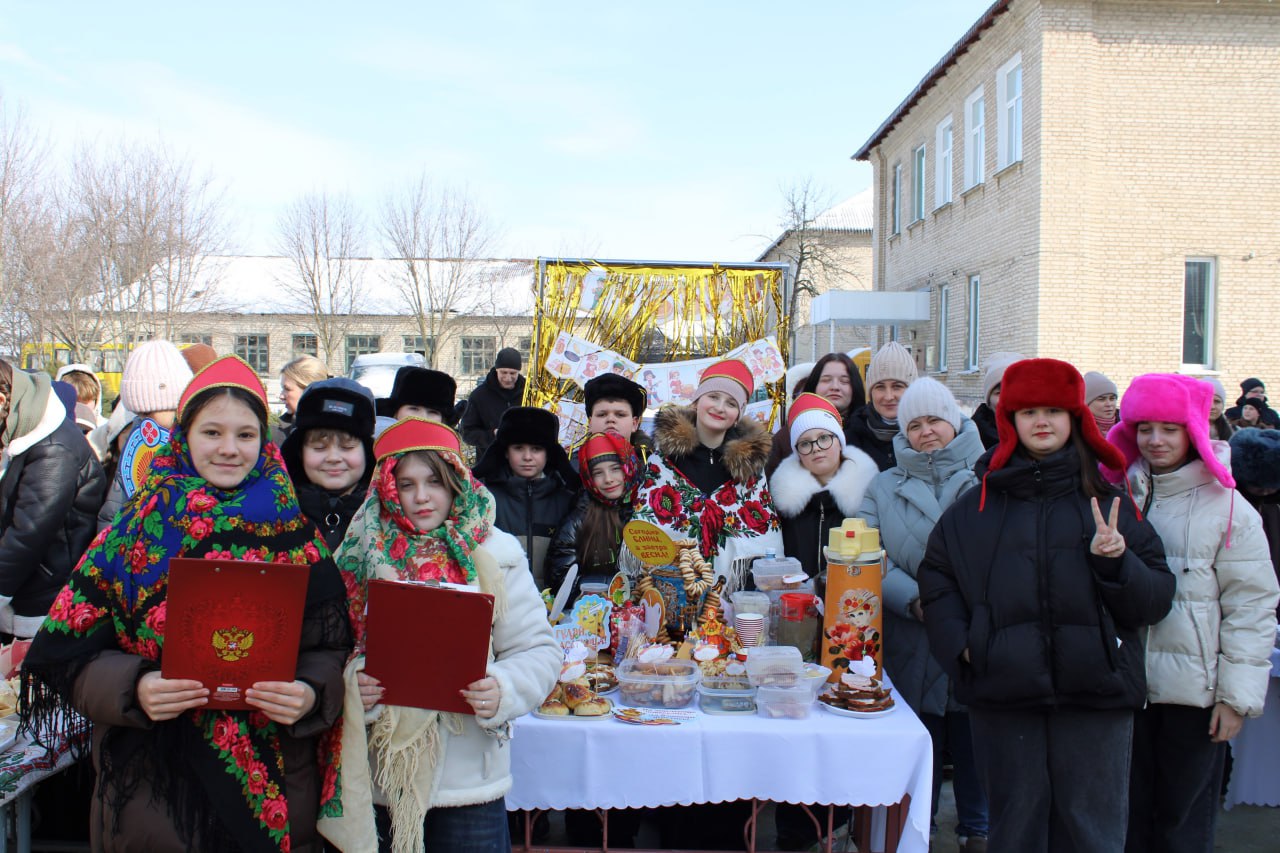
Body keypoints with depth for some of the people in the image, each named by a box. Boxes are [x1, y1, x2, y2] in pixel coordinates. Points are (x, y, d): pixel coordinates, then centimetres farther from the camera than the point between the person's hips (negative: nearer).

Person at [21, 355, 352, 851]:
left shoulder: (293, 534, -2)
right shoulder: (134, 530, -1)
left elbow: (329, 647, -2)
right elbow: (73, 652, -2)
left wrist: (309, 694, -22)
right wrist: (132, 689, -21)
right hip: (153, 787, 0)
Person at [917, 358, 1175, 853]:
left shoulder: (1110, 503, 8)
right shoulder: (977, 505, 10)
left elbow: (1157, 598, 5)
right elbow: (936, 580, 10)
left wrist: (1118, 562, -14)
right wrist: (961, 644, -5)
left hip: (1094, 689, 0)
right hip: (1003, 689, 1)